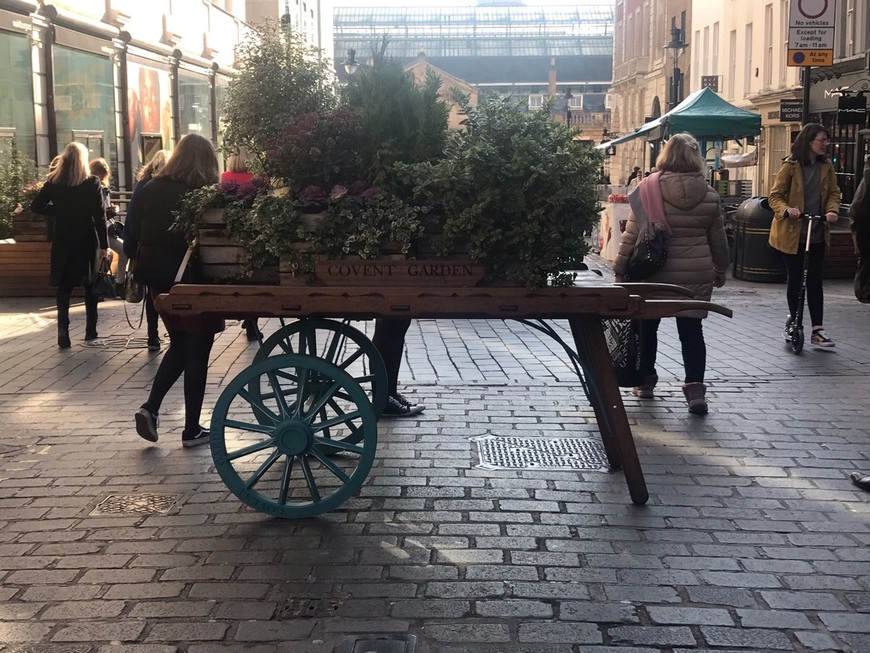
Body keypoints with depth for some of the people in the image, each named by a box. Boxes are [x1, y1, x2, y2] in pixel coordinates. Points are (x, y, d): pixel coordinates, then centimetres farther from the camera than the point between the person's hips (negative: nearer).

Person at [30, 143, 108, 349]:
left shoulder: (54, 183, -1)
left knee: (64, 288, 7)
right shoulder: (92, 183, -9)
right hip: (87, 241, -2)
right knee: (90, 286, 13)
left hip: (62, 241, 2)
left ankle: (63, 333, -5)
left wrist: (58, 212, 12)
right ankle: (91, 331, 17)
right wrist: (104, 244, -8)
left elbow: (36, 206, 1)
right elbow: (100, 216, -11)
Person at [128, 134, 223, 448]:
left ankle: (150, 408, 6)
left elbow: (135, 228, 6)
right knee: (197, 352, 5)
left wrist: (139, 273, 13)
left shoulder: (151, 189, 2)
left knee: (179, 346, 21)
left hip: (159, 278, 5)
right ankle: (192, 430, 9)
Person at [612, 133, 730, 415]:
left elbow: (632, 235, -7)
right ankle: (695, 387, 0)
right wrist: (720, 269, 24)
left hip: (654, 273, -1)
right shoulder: (709, 195, 0)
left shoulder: (649, 188, -8)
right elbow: (718, 239, 9)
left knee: (647, 325, 15)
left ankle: (645, 381, 25)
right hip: (696, 275, 1)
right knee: (691, 329, 7)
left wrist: (620, 269, 2)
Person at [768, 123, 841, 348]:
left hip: (817, 234, 3)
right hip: (792, 232, -3)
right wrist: (786, 210, -27)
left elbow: (834, 193, 9)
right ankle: (793, 321, 24)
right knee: (794, 279, 6)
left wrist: (832, 210, -12)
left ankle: (817, 329, 4)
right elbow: (775, 196, -7)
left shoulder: (826, 167, 5)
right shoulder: (790, 166, -7)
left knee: (814, 280, 3)